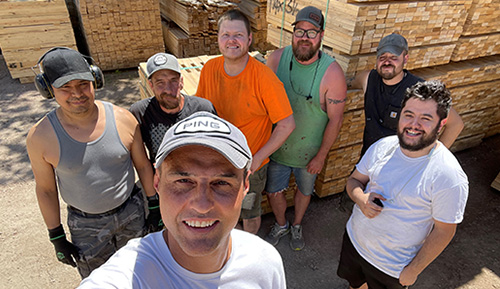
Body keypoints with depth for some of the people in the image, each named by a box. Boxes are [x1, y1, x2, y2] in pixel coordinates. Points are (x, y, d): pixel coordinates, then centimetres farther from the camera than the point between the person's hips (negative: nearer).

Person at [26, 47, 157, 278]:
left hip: (131, 211, 1)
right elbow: (46, 190, -4)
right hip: (85, 224, 0)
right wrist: (57, 237, 2)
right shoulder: (40, 137, -16)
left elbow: (143, 165, -5)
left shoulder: (123, 119, -15)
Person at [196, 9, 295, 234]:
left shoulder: (264, 78, -26)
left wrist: (257, 158, -20)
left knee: (250, 214, 21)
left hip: (250, 165, -4)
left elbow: (287, 124, -20)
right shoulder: (209, 69, -11)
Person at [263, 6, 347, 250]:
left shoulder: (332, 73, -21)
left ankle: (297, 226, 54)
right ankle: (281, 225, 50)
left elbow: (335, 119, -14)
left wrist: (321, 156, -10)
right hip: (276, 146, 2)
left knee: (304, 191, 23)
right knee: (273, 191, 17)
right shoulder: (277, 58, -12)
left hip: (310, 152, -1)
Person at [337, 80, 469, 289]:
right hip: (354, 240, 5)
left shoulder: (449, 177, -25)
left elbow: (443, 232, -15)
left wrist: (413, 271, -9)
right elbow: (354, 180, 1)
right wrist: (361, 199, -22)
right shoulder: (382, 147, -11)